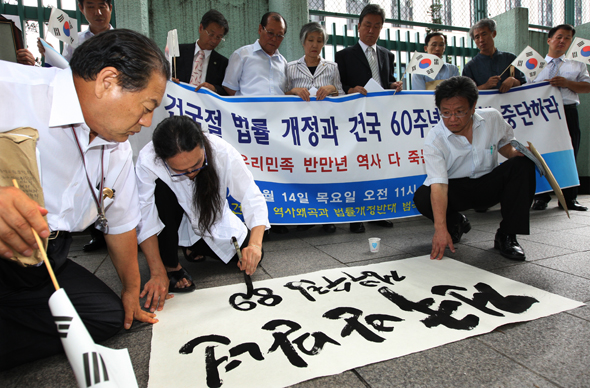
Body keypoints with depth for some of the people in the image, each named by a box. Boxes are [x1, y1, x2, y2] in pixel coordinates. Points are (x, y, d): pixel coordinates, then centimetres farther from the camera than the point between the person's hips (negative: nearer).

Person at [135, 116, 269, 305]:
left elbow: (253, 199, -31)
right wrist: (158, 273, -29)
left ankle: (194, 247, 16)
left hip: (210, 219, 2)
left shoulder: (223, 152, -33)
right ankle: (170, 265, -13)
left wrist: (255, 244, -46)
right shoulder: (147, 162, -34)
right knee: (162, 189, -34)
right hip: (170, 218, -1)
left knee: (251, 257, -10)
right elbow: (144, 220, -28)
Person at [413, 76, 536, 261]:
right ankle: (456, 223, 5)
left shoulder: (492, 118, -10)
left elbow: (504, 145, 12)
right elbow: (438, 185, -33)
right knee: (422, 197, -30)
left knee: (523, 164, -22)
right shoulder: (434, 140, -23)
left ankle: (506, 236, -15)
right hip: (455, 189, -3)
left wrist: (518, 152, -14)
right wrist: (441, 229, -42)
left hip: (489, 185, 3)